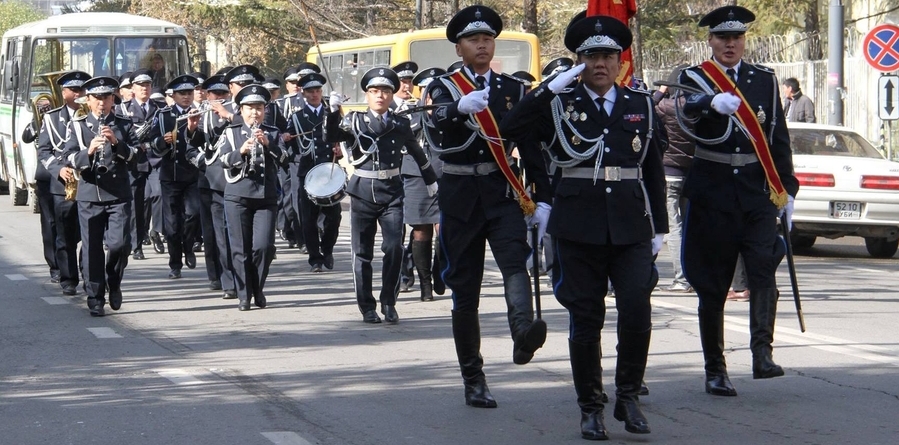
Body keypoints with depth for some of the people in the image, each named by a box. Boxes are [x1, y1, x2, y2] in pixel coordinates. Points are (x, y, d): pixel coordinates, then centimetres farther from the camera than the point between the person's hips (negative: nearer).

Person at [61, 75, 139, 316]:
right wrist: (89, 151, -22)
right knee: (91, 249, 0)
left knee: (119, 244, -10)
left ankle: (114, 284, 18)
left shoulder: (124, 125, 8)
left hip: (118, 195, 0)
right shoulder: (78, 126, 7)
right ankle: (95, 300, 8)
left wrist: (116, 143, -19)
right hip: (89, 195, 0)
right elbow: (69, 160, -3)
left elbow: (136, 155, -2)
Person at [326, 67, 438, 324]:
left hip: (391, 192, 1)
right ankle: (367, 307, 12)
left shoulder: (400, 124, 7)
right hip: (362, 192, -1)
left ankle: (389, 302, 3)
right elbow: (330, 137, -14)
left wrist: (431, 180, 30)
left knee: (394, 247, -11)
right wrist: (333, 111, -30)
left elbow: (417, 153, 21)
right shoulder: (355, 121, 2)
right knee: (363, 253, 3)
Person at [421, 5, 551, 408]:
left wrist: (542, 200, -2)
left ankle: (523, 332, -50)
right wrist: (461, 107, -43)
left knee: (515, 261, -26)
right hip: (460, 198, 0)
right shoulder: (443, 88, 3)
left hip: (503, 195, 1)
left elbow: (533, 147, 7)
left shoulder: (514, 89, 9)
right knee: (464, 289, 3)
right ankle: (473, 380, 11)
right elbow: (435, 123, -21)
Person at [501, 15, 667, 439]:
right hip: (578, 227, -1)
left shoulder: (641, 104, 11)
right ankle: (590, 409, 13)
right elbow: (510, 129, -9)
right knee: (585, 321, 2)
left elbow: (654, 170, 13)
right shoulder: (559, 104, 5)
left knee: (637, 311, -10)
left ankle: (627, 396, 8)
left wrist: (659, 227, 10)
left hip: (631, 228, 1)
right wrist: (549, 88, -12)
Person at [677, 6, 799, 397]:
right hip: (712, 195, -2)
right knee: (712, 285, 3)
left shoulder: (765, 80, 11)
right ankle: (715, 371, 10)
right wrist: (712, 103, -43)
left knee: (763, 269, -17)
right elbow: (684, 111, -22)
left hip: (757, 192, 2)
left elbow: (779, 137, 13)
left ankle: (762, 354, -22)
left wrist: (787, 188, 5)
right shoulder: (693, 78, 1)